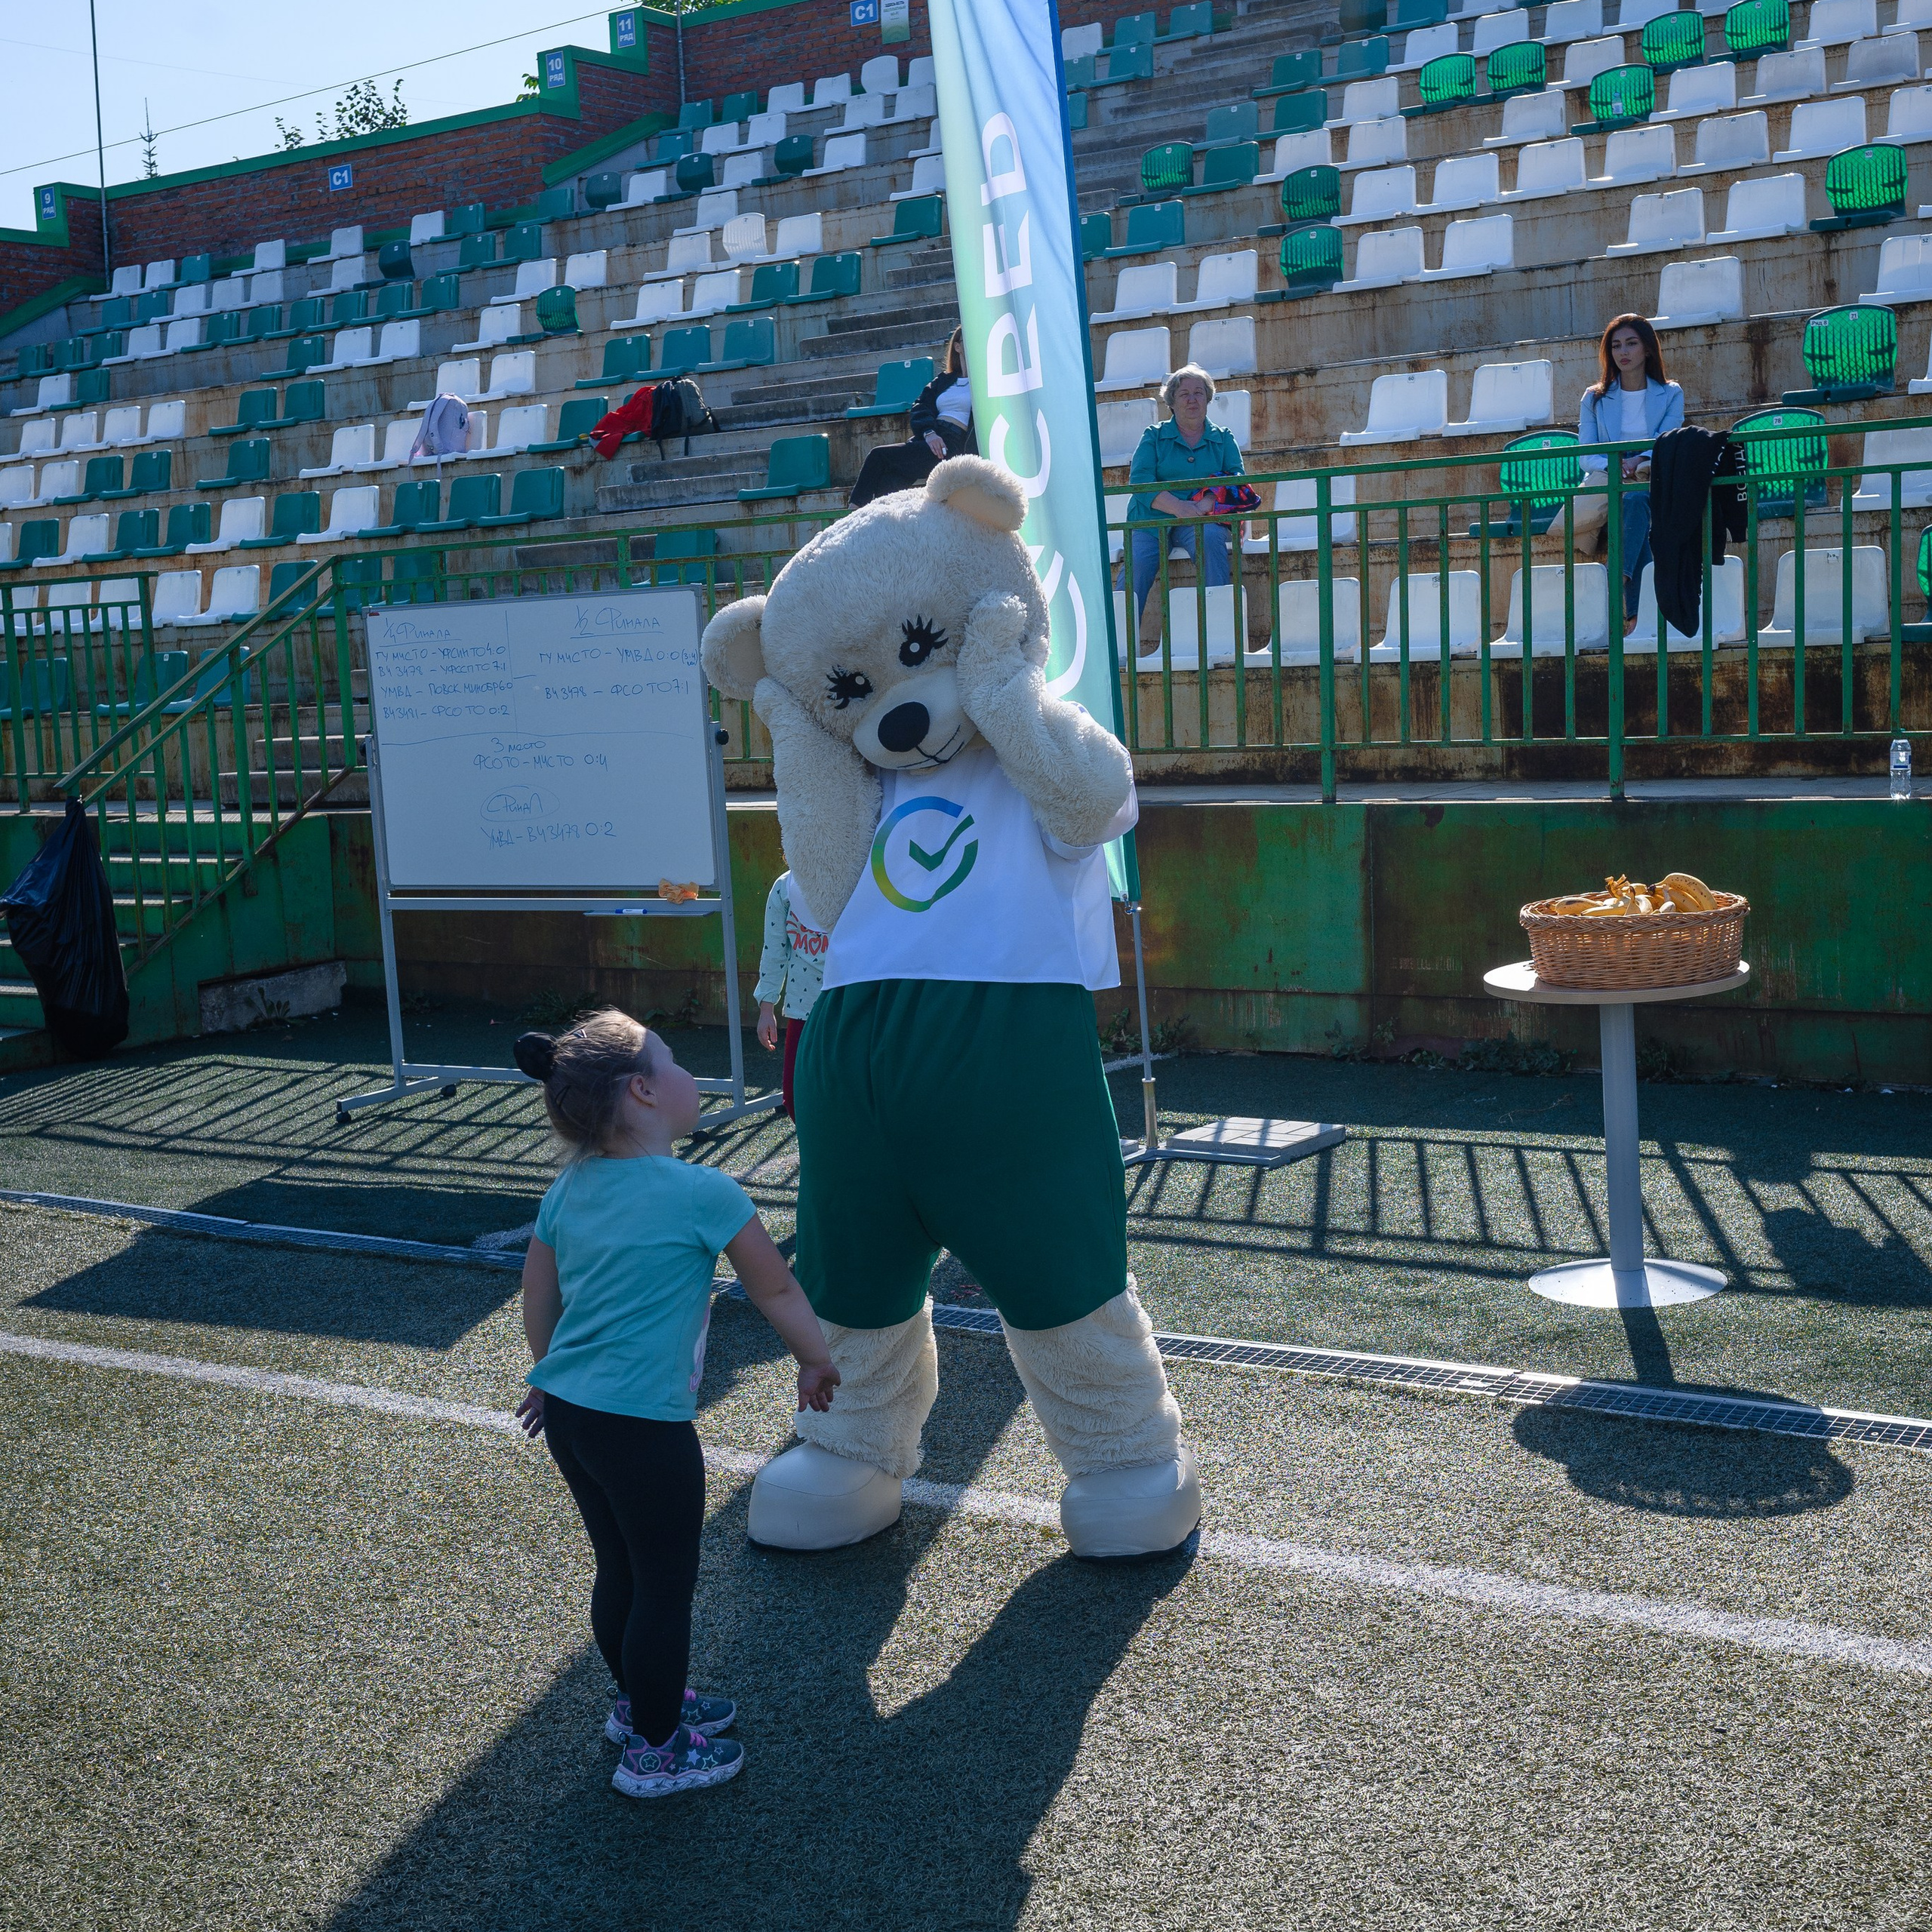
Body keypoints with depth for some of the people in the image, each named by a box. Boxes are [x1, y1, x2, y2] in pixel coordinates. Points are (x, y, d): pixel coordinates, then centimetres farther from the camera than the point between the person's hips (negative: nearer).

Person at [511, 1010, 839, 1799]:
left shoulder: (568, 1189, 6)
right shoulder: (703, 1194, -14)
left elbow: (537, 1306, 15)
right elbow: (777, 1291, -3)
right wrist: (817, 1364, 14)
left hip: (569, 1416, 8)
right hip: (643, 1430, -7)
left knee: (619, 1570, 24)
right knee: (665, 1588, 9)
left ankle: (639, 1701, 42)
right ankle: (655, 1750, 21)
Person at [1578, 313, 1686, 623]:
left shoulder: (1671, 395, 12)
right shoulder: (1595, 398, 15)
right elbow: (1586, 455, 3)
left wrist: (1637, 462, -26)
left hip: (1656, 483, -1)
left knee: (1636, 498, -38)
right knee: (1633, 500, -35)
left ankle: (1618, 579, -56)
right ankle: (1638, 609, -48)